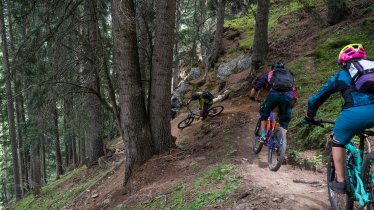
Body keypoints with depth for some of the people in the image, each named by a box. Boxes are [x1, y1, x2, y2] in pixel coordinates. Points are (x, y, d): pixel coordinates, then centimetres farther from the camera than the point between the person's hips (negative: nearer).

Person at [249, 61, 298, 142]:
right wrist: (290, 105, 48)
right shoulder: (289, 75, 37)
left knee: (264, 114, 25)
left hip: (274, 95, -1)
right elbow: (295, 97, 34)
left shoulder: (269, 74, 30)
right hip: (288, 97, 1)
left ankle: (263, 136, 18)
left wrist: (252, 97, 45)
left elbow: (255, 88, 27)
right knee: (284, 121, 19)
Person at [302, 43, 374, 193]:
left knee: (338, 142, 22)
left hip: (356, 112, -2)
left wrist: (309, 118, 45)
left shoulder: (341, 75, 25)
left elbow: (315, 99, 30)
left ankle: (340, 182, 23)